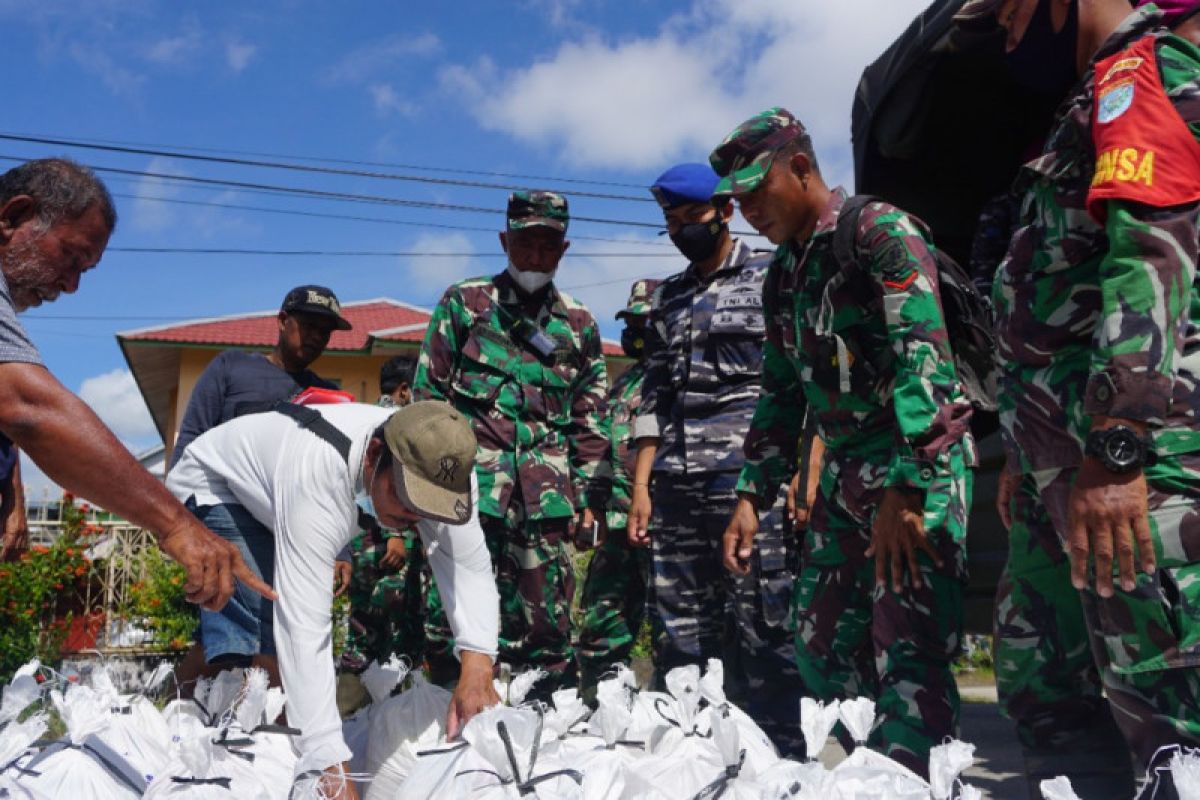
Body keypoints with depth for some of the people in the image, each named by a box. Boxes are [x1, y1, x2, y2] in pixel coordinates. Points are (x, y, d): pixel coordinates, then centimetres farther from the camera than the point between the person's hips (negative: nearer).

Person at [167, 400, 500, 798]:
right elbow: (304, 626, -47)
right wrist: (329, 765, -49)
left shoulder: (436, 462, -25)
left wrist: (477, 669, -38)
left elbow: (469, 563, -22)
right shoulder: (317, 480, -45)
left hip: (262, 498, 7)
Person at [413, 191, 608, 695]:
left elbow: (589, 420, 16)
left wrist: (584, 493, 10)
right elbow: (428, 395, 6)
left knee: (547, 615, 5)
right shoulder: (464, 303, 8)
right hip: (470, 485, -2)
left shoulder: (579, 324, 15)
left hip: (546, 497, 2)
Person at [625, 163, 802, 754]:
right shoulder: (666, 299, 22)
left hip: (751, 478, -5)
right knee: (680, 639, 7)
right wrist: (641, 485, 11)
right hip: (675, 485, 5)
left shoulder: (771, 279, 7)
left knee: (762, 630, -5)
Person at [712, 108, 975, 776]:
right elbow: (783, 392, 19)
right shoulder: (784, 272, 15)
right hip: (843, 473, 8)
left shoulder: (880, 230, -9)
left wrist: (904, 488, -26)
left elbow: (924, 358, -20)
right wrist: (754, 495, 12)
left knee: (908, 654, -11)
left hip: (920, 468, -8)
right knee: (822, 647, 9)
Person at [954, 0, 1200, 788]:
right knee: (1044, 700, 15)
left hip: (1135, 470, -10)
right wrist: (1029, 455, 27)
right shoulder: (1101, 101, 27)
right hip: (1069, 469, 11)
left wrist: (1112, 449, -28)